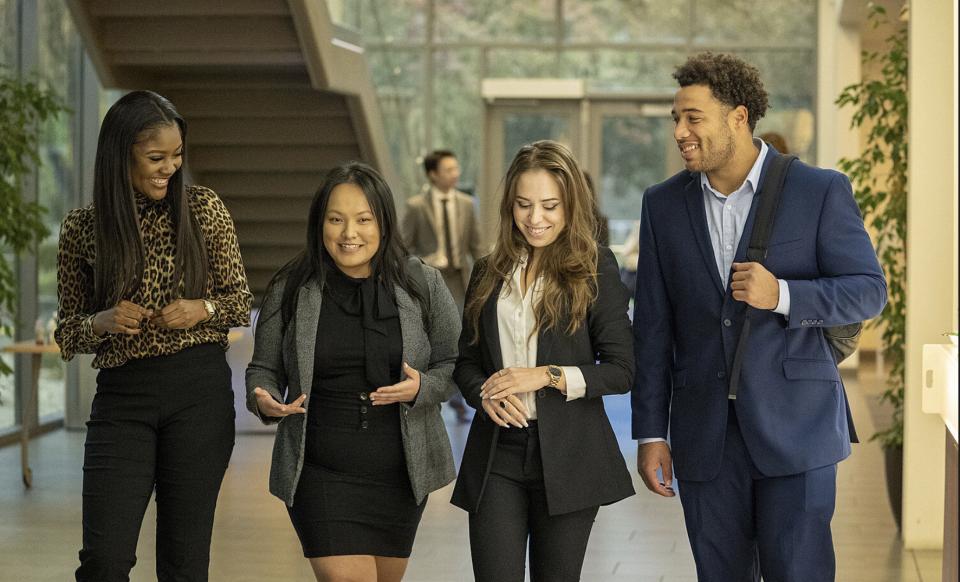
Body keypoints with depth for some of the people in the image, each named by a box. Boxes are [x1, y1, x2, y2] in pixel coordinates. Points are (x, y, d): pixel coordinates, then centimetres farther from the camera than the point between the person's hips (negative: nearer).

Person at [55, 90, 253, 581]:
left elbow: (241, 299, 9)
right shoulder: (82, 228, 2)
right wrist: (101, 322, -13)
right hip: (121, 397, 0)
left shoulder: (204, 209, 2)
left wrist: (204, 310, -11)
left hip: (200, 392, 0)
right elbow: (68, 333, 9)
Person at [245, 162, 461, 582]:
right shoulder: (290, 291, -2)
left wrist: (421, 388, -17)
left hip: (401, 475, 2)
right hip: (320, 475, -2)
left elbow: (454, 366, 4)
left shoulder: (422, 286, -1)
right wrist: (265, 402, -16)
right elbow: (263, 369, 6)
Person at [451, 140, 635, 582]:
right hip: (496, 456, 3)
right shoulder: (489, 273, 10)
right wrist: (484, 394, -7)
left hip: (568, 457, -2)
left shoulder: (595, 269, -2)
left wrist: (547, 376, -17)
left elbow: (621, 370, -5)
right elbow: (466, 360, 16)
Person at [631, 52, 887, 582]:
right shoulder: (663, 205, 6)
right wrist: (650, 433, 4)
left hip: (795, 425, -3)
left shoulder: (820, 191, -3)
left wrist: (782, 295, -20)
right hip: (705, 434, 3)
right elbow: (653, 327, 7)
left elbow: (869, 291, -2)